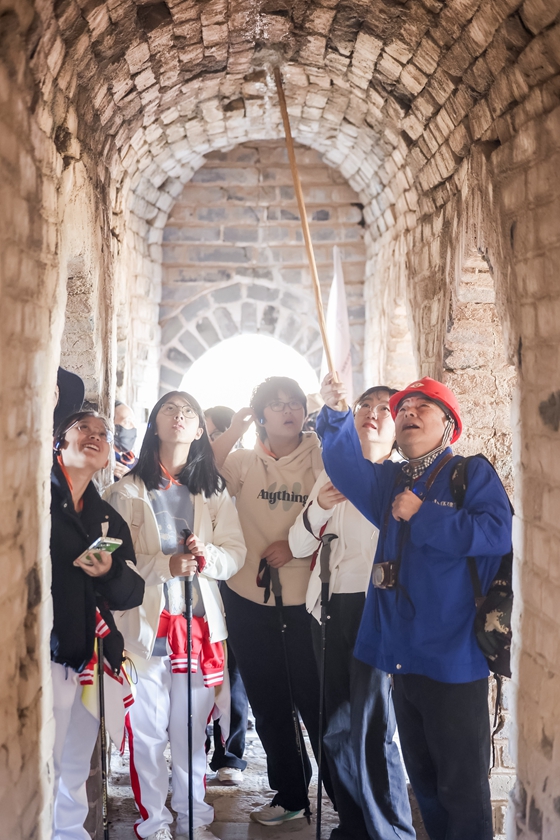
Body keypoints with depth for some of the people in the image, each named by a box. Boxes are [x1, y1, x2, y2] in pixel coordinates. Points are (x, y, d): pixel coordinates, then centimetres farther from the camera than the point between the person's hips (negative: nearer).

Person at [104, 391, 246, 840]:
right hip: (146, 621, -2)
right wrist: (166, 565, -18)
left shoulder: (214, 490, 13)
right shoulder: (128, 489, 4)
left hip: (200, 621, 2)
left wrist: (206, 556, -14)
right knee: (148, 731, -1)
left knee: (192, 730, 7)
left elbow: (236, 551, 7)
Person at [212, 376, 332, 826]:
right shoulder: (244, 461, 4)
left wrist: (296, 545, -15)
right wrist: (233, 431, -15)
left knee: (317, 702, 3)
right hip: (250, 600, 3)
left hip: (305, 601, -3)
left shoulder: (320, 459, -1)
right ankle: (290, 794, 32)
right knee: (269, 706, 15)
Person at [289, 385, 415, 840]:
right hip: (330, 607, 5)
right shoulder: (332, 476, 15)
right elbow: (299, 546, 10)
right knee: (337, 726, 9)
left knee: (372, 728, -9)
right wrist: (320, 506, -6)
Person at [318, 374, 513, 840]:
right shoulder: (390, 480, 16)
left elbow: (497, 531, -20)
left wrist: (423, 516, -15)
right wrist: (336, 414, -18)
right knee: (423, 778, 18)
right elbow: (347, 466, -2)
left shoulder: (473, 473, -4)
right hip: (403, 656, 7)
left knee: (461, 784, 1)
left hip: (453, 657, -7)